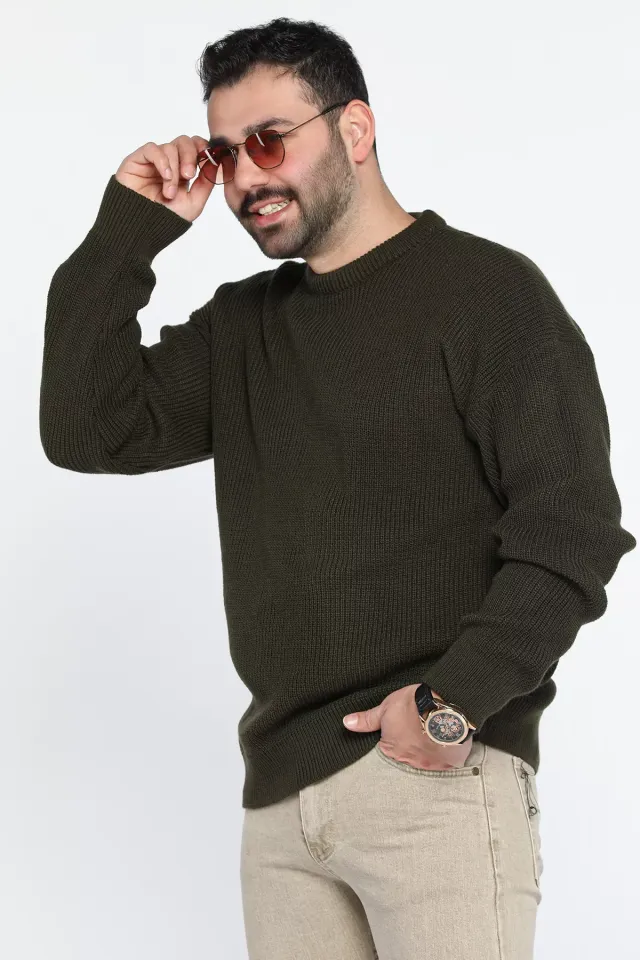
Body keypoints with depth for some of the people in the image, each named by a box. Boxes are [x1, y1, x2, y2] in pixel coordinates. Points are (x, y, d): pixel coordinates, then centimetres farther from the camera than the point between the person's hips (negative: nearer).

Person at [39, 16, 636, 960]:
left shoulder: (484, 288, -1)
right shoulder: (239, 324, 18)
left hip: (438, 775, -5)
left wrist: (457, 701, -18)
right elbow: (86, 432, 6)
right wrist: (128, 230, 3)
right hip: (280, 784, 6)